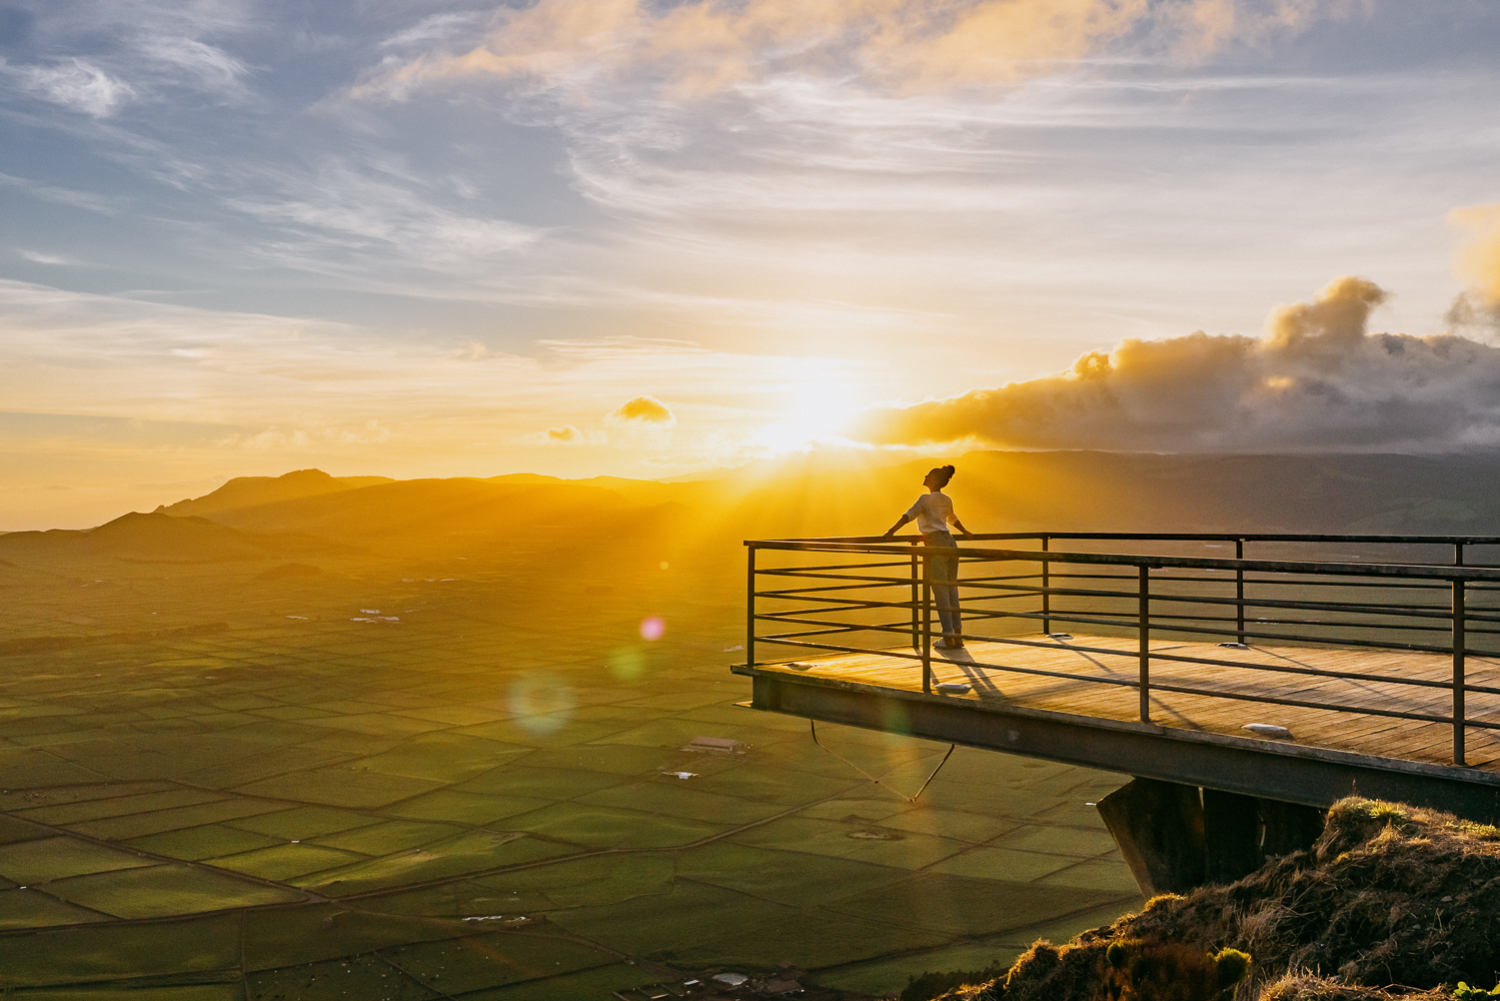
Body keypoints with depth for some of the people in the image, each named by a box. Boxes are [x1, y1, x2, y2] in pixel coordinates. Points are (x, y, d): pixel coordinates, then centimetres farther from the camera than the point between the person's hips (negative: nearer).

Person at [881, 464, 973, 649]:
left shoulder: (926, 498, -5)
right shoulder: (946, 500, 19)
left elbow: (908, 516, -17)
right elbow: (953, 519, 37)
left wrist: (891, 532, -18)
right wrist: (965, 533, 55)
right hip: (950, 543, 8)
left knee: (940, 592, -4)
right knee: (952, 590, 11)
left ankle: (948, 637, -3)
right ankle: (958, 636, 13)